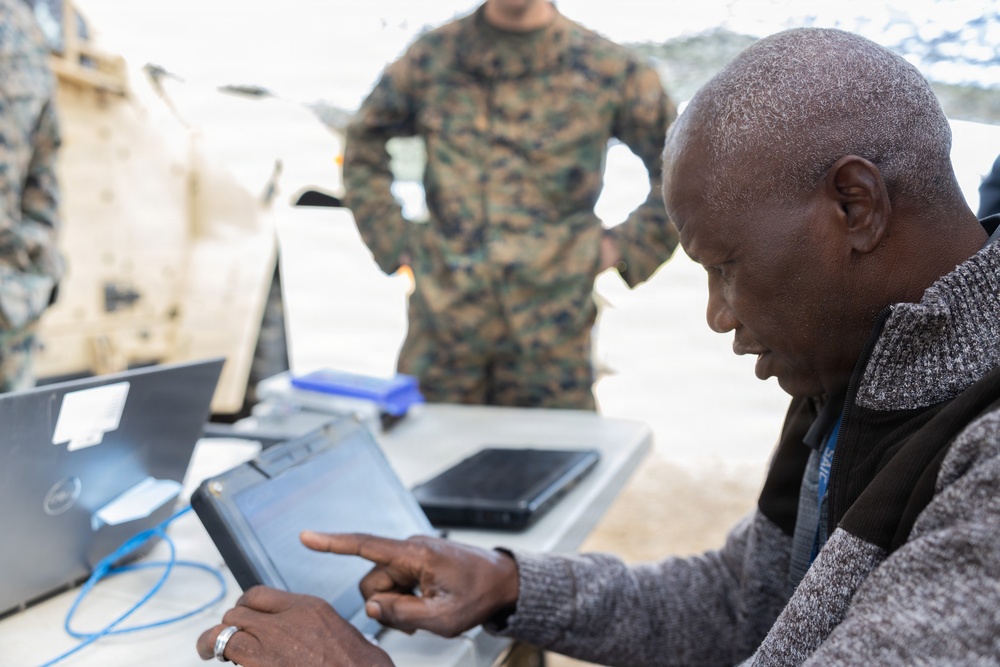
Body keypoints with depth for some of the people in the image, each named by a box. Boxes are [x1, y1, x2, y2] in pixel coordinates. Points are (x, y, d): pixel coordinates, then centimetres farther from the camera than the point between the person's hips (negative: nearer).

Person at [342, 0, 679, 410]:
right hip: (442, 317, 2)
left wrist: (624, 249, 1)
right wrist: (393, 241, 10)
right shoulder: (432, 57, 5)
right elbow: (362, 144, 18)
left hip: (552, 329, -1)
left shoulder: (610, 68, 1)